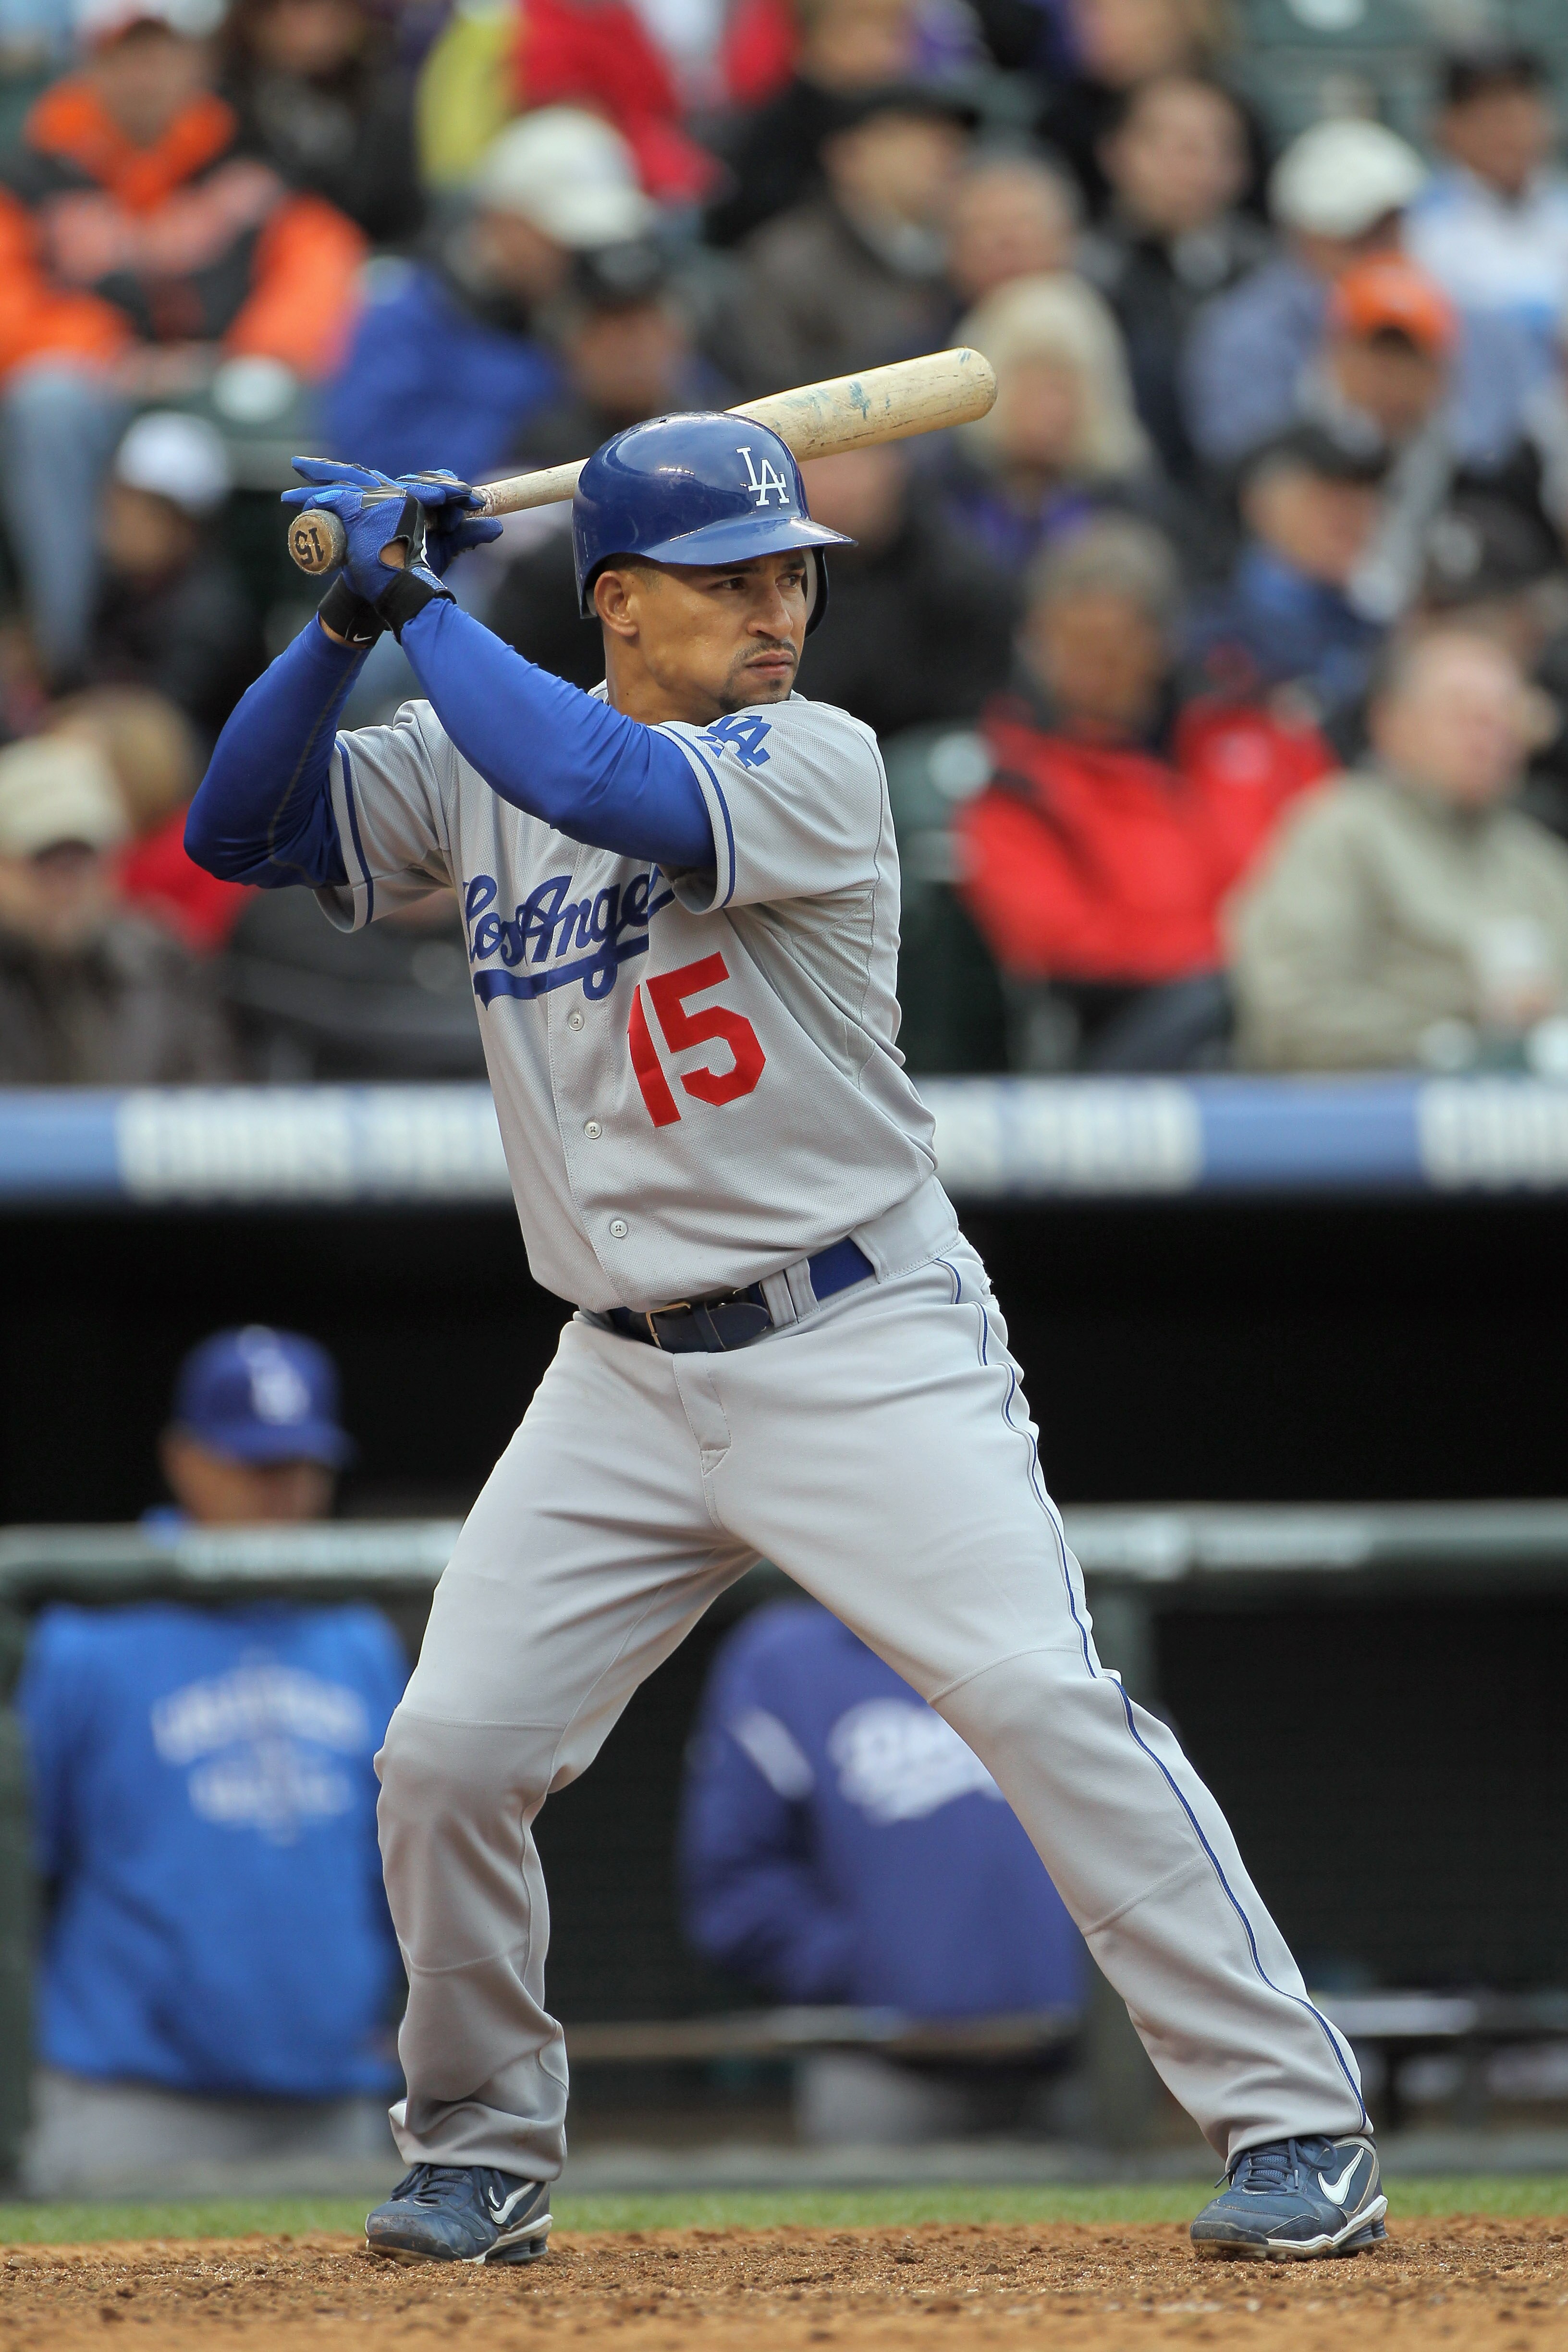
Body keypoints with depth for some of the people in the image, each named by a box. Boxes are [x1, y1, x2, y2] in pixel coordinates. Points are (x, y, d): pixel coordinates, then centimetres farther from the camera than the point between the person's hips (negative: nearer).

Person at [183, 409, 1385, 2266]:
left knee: (1046, 1700, -17)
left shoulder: (815, 762, -11)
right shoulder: (477, 768, 5)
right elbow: (238, 828, 2)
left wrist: (424, 604, -19)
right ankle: (479, 2153, 19)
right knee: (448, 1752, -3)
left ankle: (1296, 2124, -12)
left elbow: (609, 789, -29)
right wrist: (355, 613, -10)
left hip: (863, 1347, -5)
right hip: (627, 1382, 5)